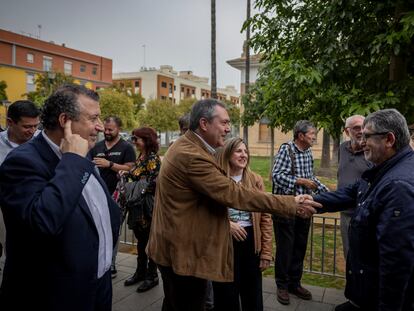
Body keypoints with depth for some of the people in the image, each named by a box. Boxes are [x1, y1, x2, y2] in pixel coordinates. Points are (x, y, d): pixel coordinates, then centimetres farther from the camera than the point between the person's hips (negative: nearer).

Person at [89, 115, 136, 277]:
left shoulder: (126, 147, -2)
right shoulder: (97, 146, 11)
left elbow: (130, 169, -10)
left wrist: (109, 164, -16)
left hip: (115, 196, -4)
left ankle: (111, 264, 19)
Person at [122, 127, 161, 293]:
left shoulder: (153, 158, -14)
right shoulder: (140, 157, 11)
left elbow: (154, 183, -21)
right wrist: (127, 173, 3)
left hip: (148, 206, -8)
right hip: (138, 205, 8)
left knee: (150, 241, 4)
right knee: (140, 239, 17)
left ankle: (152, 276, 18)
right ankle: (140, 272, 32)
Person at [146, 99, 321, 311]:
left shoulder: (185, 146, 8)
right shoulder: (192, 156, -27)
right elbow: (234, 194, -28)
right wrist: (290, 204, -24)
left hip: (177, 246, 11)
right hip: (185, 251, -10)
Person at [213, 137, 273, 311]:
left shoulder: (255, 180, 2)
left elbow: (265, 217, 2)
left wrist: (266, 252, 0)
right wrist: (226, 224, -18)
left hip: (251, 242, 3)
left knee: (253, 296, 15)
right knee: (226, 296, 12)